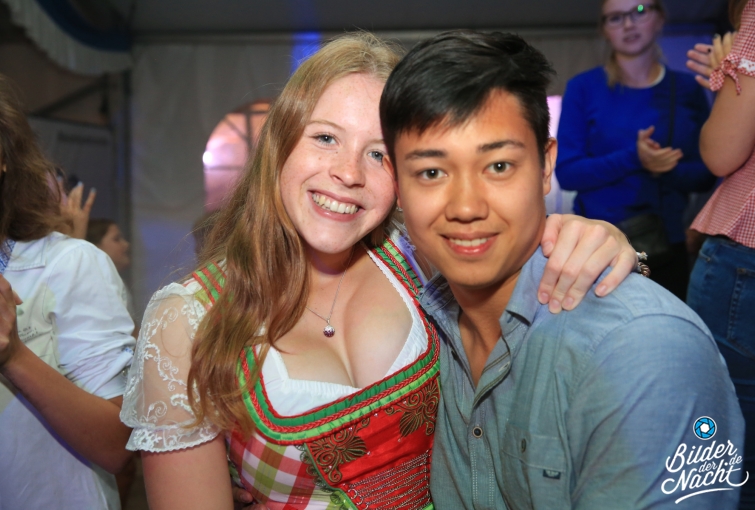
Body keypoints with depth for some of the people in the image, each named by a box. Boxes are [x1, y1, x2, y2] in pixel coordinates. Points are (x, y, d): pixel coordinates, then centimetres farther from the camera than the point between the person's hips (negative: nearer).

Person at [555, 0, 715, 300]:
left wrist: (663, 170, -18)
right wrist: (633, 159, -24)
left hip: (667, 248, 3)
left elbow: (705, 174, 2)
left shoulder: (687, 90, 3)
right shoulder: (583, 87, -4)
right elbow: (566, 172, -10)